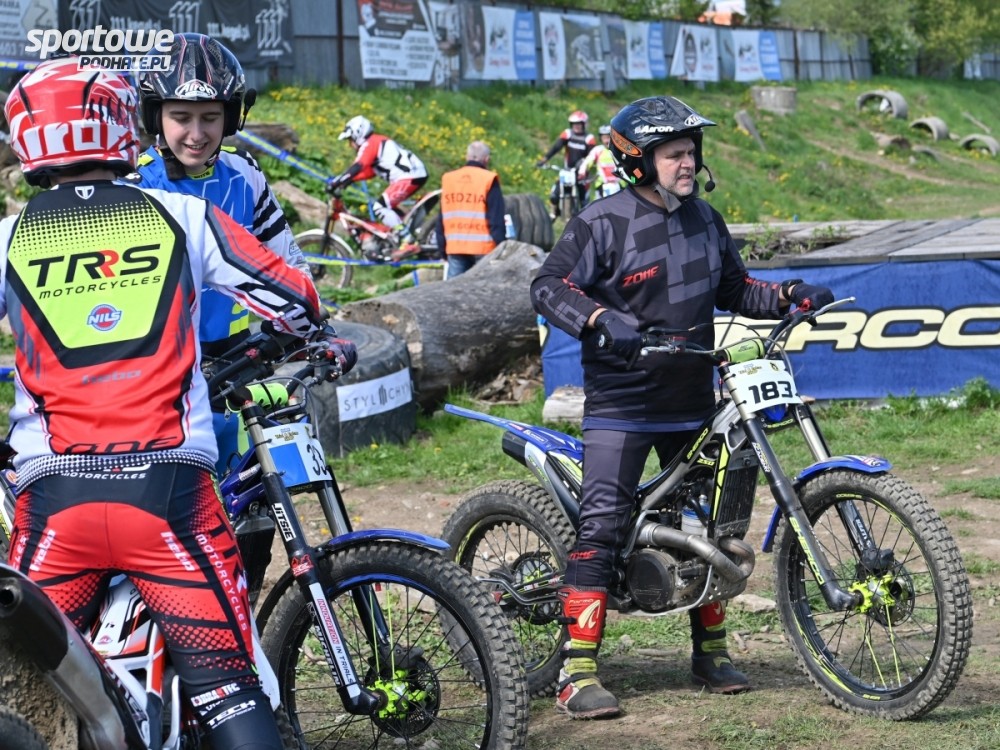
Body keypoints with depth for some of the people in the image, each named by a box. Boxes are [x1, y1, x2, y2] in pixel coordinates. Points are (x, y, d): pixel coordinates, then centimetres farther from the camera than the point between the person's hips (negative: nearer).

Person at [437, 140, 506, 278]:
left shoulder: (447, 179, 11)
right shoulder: (489, 180, -5)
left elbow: (441, 220, 15)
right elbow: (497, 220, -8)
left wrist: (442, 248, 20)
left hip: (454, 247, 4)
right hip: (482, 248, -4)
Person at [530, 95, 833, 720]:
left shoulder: (704, 219, 12)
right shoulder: (603, 222, -9)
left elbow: (733, 289, 21)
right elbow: (549, 285, -15)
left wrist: (786, 295, 4)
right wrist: (602, 319, -32)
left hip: (691, 403, 7)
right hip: (620, 404, -7)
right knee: (601, 528, -14)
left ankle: (711, 650, 28)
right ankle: (579, 673, -13)